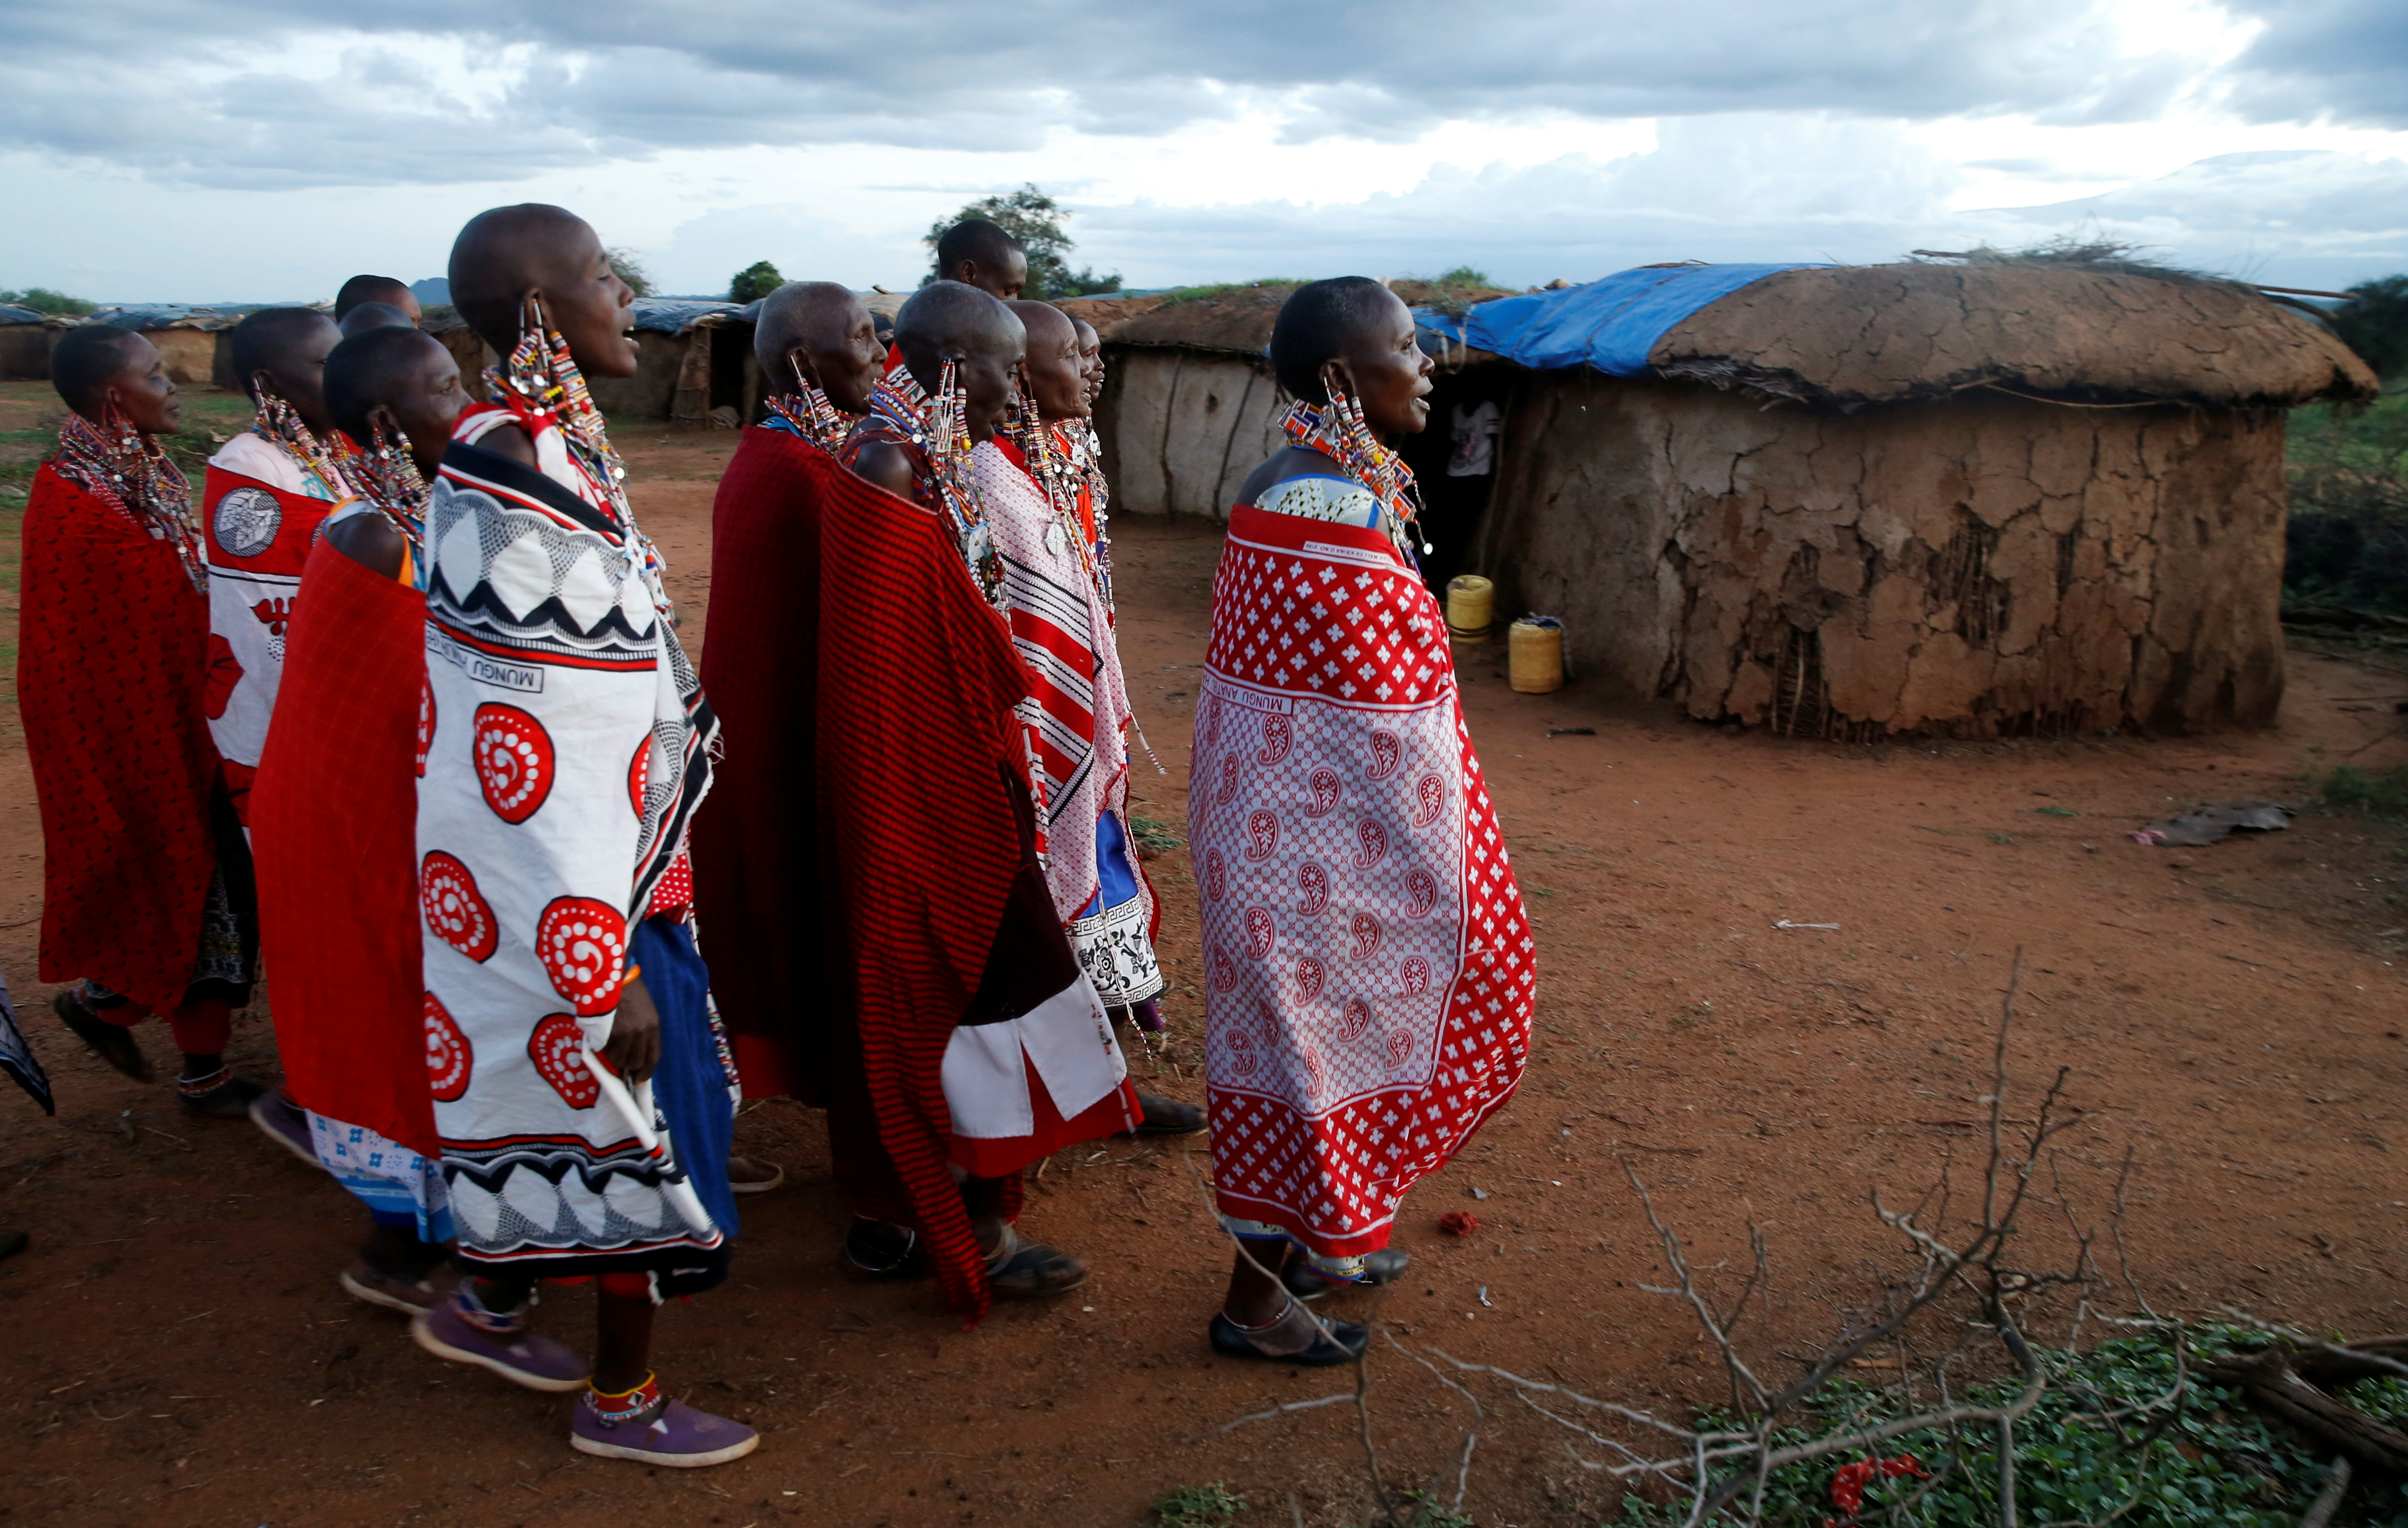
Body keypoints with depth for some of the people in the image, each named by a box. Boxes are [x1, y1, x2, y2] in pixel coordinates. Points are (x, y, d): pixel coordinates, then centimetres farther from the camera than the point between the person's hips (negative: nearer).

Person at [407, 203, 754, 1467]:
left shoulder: (560, 451, 6)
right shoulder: (502, 493, -24)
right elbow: (520, 761, -25)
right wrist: (606, 969, -23)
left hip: (616, 859, 9)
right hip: (567, 885, -9)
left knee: (553, 1092, 23)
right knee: (638, 1111, 5)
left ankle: (488, 1307, 44)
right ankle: (622, 1400, 25)